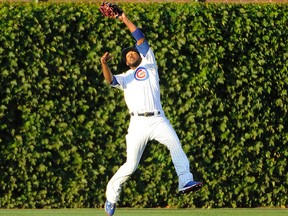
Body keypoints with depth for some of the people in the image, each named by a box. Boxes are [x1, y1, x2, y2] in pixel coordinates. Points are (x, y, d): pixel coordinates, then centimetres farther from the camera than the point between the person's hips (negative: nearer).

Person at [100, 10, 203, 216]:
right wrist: (105, 65, -23)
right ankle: (112, 194, 13)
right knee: (131, 165, -4)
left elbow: (141, 40, 14)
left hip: (158, 120, 0)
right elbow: (110, 80, -4)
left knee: (175, 144, -27)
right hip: (138, 122, 0)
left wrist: (125, 19, 12)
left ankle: (186, 181, -38)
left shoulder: (149, 65, 20)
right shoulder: (125, 78, 19)